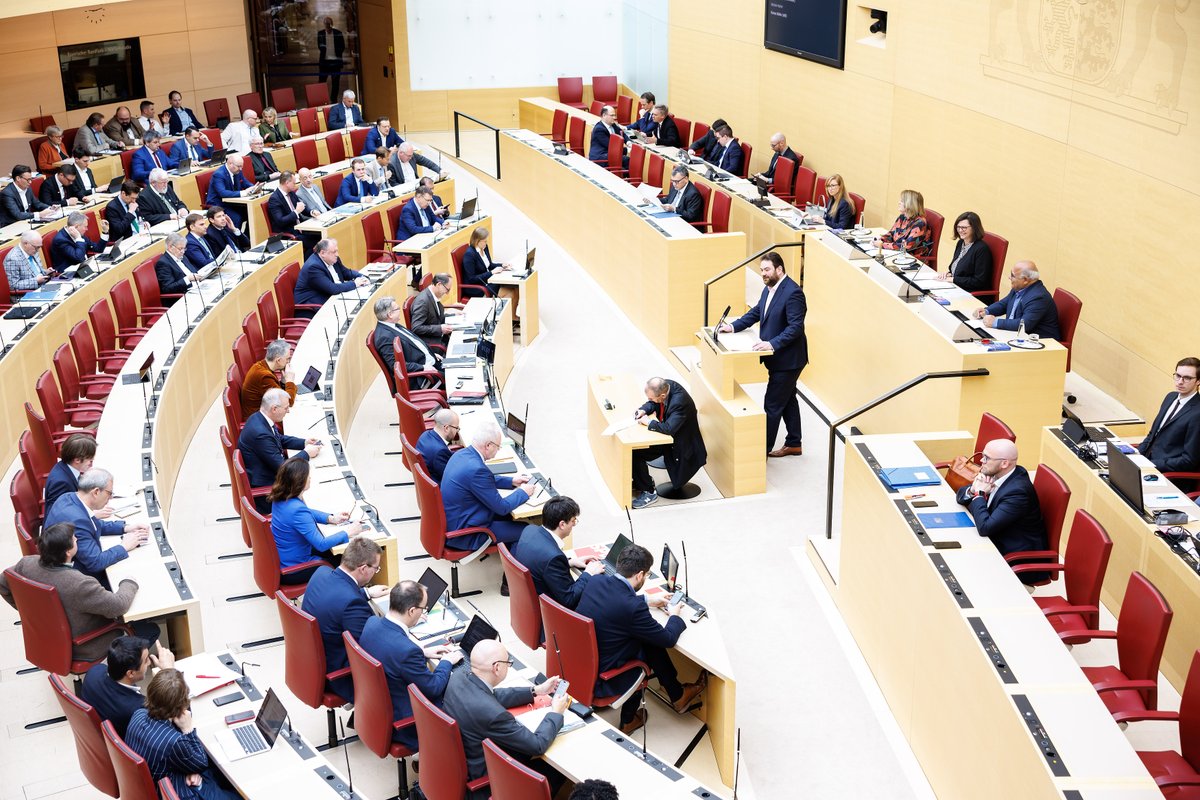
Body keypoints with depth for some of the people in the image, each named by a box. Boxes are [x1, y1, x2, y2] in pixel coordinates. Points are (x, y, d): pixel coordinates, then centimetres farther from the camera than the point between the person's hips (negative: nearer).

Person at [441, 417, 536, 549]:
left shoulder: (462, 453, -2)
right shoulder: (476, 469, -30)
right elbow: (501, 507, -19)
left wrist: (512, 481, 15)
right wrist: (523, 492, -4)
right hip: (462, 535, -10)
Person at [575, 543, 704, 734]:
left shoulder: (596, 581, -7)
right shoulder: (633, 608, -27)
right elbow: (668, 639, -11)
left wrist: (646, 601, 22)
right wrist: (675, 616, 8)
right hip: (597, 680, -7)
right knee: (652, 646, 15)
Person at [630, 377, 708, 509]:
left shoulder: (679, 402, -36)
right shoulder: (665, 385, -10)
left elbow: (668, 428, -42)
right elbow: (653, 403, 11)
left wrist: (649, 422, -26)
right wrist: (644, 410, -9)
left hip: (678, 443, -9)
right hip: (666, 434, 9)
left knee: (636, 455, -18)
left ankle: (649, 492, 0)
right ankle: (638, 483, 19)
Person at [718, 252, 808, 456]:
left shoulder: (793, 293, -23)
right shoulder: (769, 288, 6)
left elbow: (795, 327, -27)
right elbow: (756, 312, 17)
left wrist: (772, 344, -34)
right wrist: (734, 326, 7)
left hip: (787, 359, -10)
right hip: (776, 357, 10)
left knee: (772, 405, -3)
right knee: (787, 399, 20)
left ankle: (763, 448, 6)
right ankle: (794, 444, 33)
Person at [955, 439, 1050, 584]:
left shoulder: (1017, 491, -28)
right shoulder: (995, 474, -3)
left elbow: (985, 527, -30)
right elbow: (962, 494, 7)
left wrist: (979, 494, -19)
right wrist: (972, 490, -15)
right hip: (999, 542, 8)